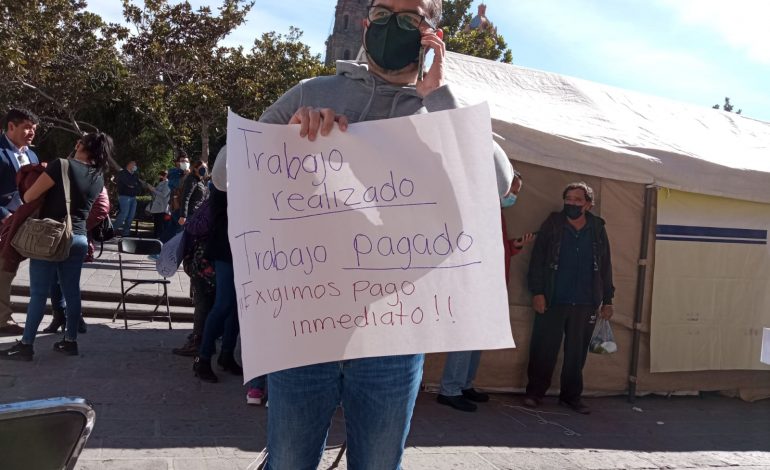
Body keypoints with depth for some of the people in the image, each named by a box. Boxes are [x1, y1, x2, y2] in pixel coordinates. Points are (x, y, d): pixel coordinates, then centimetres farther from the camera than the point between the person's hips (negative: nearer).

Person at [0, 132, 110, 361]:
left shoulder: (61, 165, -14)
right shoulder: (98, 177, 5)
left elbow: (29, 196, -11)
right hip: (78, 238, 6)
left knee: (38, 292, 0)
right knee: (72, 291, 10)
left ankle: (26, 345, 5)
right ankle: (70, 341, 16)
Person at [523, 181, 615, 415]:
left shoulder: (597, 229, 8)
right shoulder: (552, 224, 2)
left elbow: (605, 266, 12)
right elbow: (537, 260, -1)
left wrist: (607, 300, 10)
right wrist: (537, 292, -9)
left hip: (585, 304, 2)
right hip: (553, 301, -2)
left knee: (577, 352, 9)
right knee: (544, 349, 2)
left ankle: (571, 395, 22)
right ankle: (535, 392, 15)